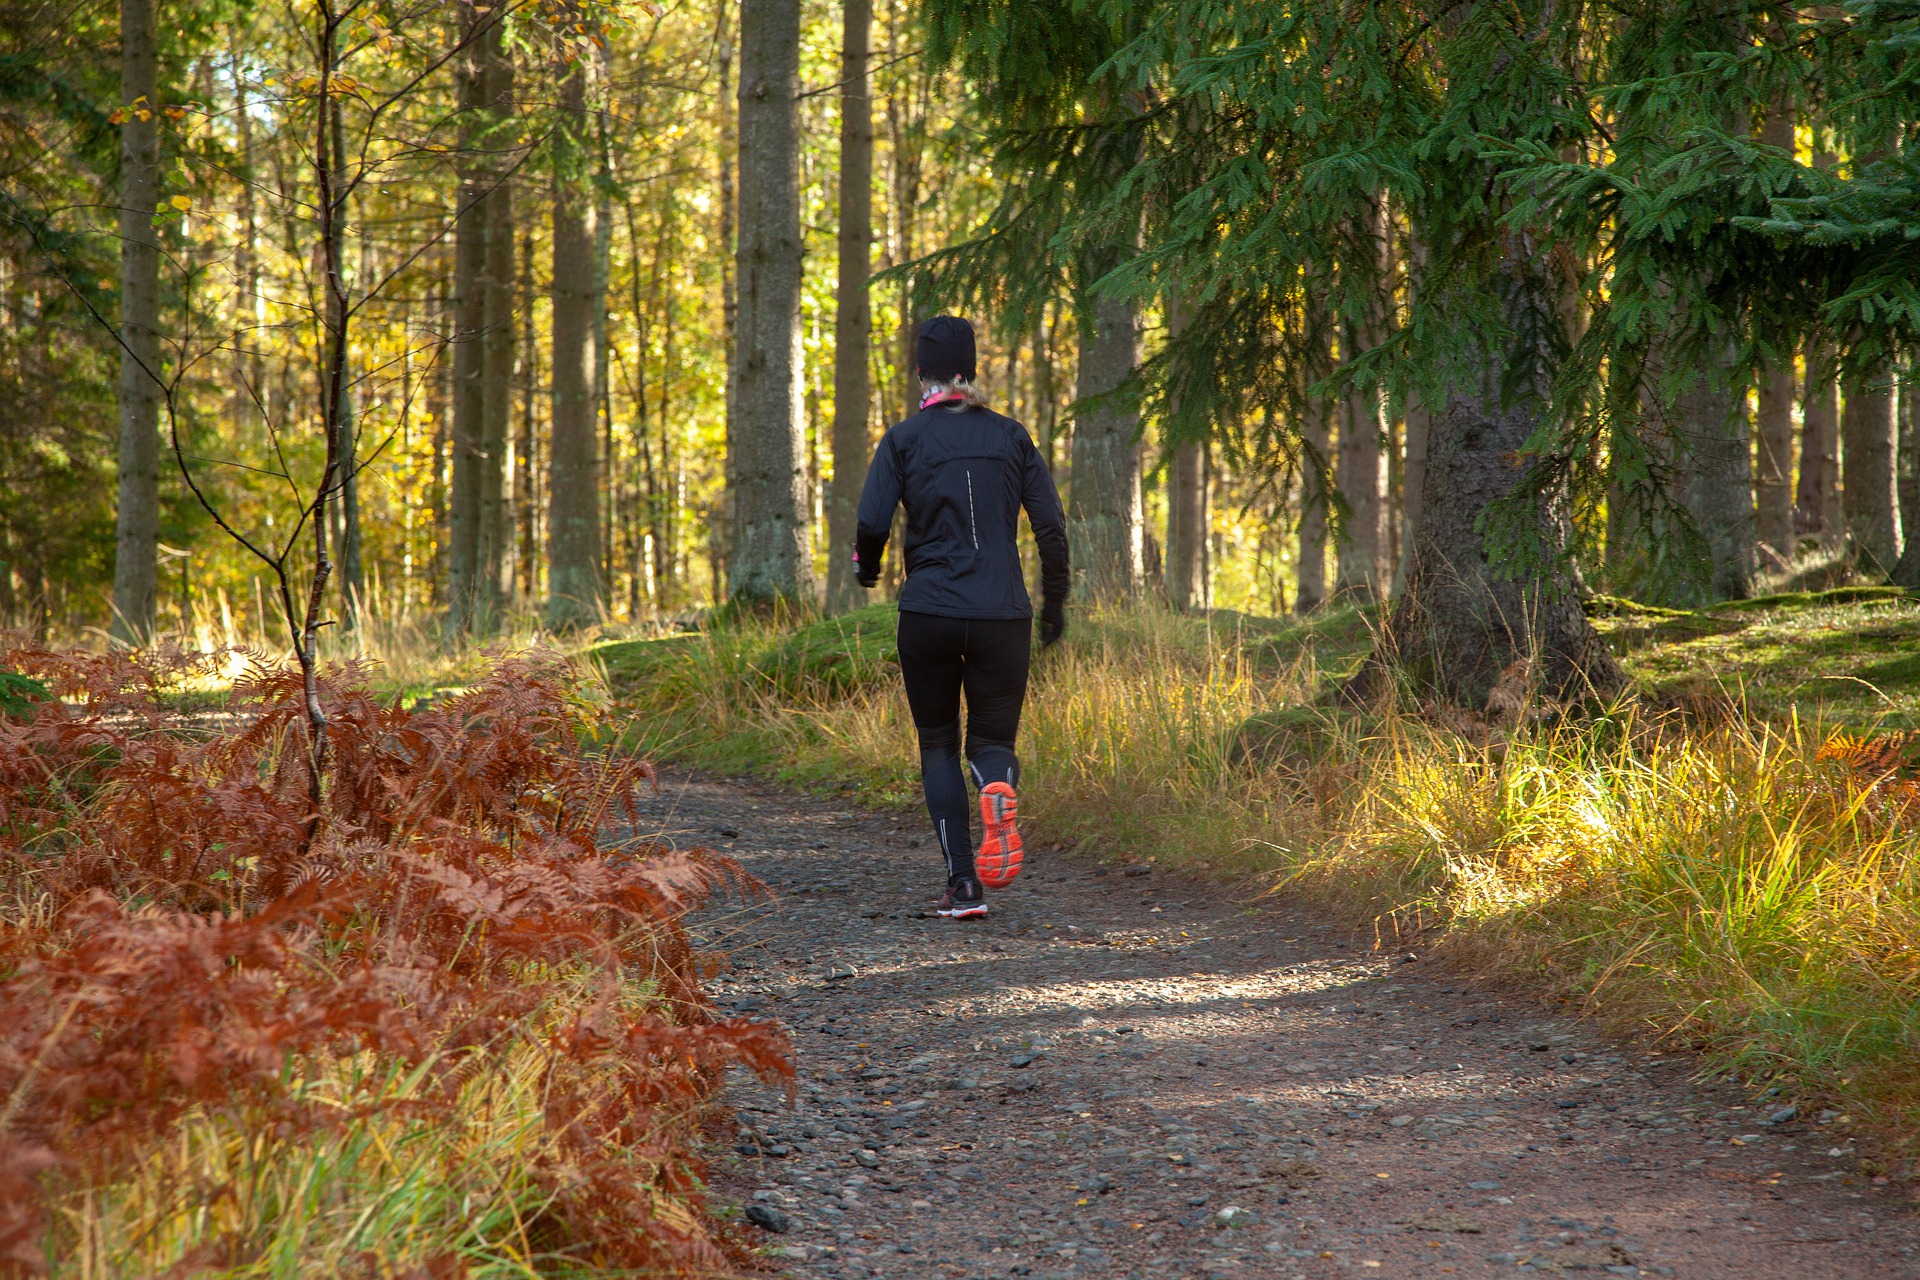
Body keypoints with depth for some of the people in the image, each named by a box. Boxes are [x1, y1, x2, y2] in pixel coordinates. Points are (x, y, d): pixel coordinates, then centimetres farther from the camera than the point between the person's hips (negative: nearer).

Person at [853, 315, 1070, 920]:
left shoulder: (905, 439, 0)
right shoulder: (1010, 436, 7)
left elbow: (871, 523, -8)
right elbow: (1051, 526, 3)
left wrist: (866, 567, 14)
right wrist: (1054, 603, 15)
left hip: (929, 614, -1)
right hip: (1003, 615, 1)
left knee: (938, 745, 14)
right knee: (991, 739, 14)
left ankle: (963, 883, 3)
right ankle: (999, 791, -25)